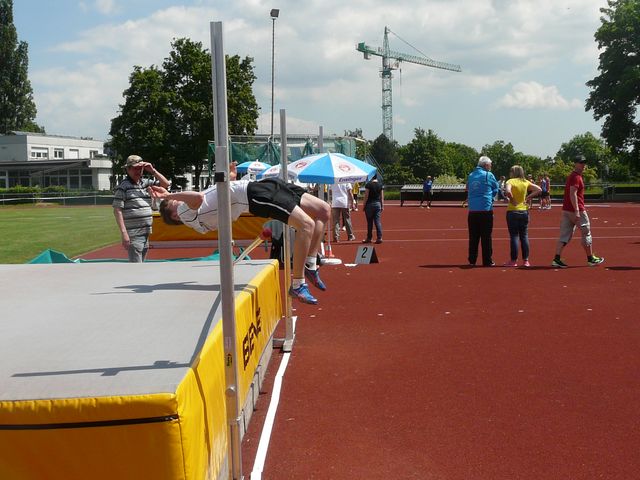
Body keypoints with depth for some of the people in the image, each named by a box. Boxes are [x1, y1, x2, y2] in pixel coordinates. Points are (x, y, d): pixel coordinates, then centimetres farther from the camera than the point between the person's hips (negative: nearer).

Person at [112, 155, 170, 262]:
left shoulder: (146, 183, 12)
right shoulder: (123, 187, -7)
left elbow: (165, 184, 13)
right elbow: (117, 210, -12)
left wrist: (153, 171, 1)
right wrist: (123, 232, -20)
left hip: (146, 234, 7)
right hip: (133, 235, -7)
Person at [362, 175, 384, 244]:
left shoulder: (368, 184, -8)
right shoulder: (380, 185, 5)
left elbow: (366, 196, -10)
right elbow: (382, 197, 5)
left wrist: (364, 205, -4)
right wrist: (382, 206, 9)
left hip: (369, 204, -3)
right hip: (378, 204, 3)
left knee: (369, 222, 4)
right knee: (378, 221, 2)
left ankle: (369, 238, 11)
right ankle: (379, 237, -5)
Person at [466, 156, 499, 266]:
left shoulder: (470, 176, 10)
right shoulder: (488, 175, -5)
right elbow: (496, 190, 4)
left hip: (472, 211, 4)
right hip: (486, 210, -4)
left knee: (473, 236, 10)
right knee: (486, 237, 1)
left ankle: (472, 260, 13)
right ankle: (487, 261, 4)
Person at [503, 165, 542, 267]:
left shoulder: (510, 181, -8)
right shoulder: (526, 182, 7)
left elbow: (508, 191, -27)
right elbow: (539, 189, 5)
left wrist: (512, 200, -11)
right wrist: (528, 197, 4)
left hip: (513, 211, -4)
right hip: (524, 211, 4)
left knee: (514, 236, -1)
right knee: (524, 236, 8)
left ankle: (514, 261, 1)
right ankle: (525, 260, 9)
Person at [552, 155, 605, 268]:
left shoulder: (571, 176, 18)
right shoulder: (576, 177, -13)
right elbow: (573, 194, -22)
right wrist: (577, 211, -27)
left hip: (566, 210, 9)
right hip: (576, 209, -9)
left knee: (564, 235, 4)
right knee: (586, 233, 5)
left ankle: (557, 259, -4)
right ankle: (590, 259, 14)